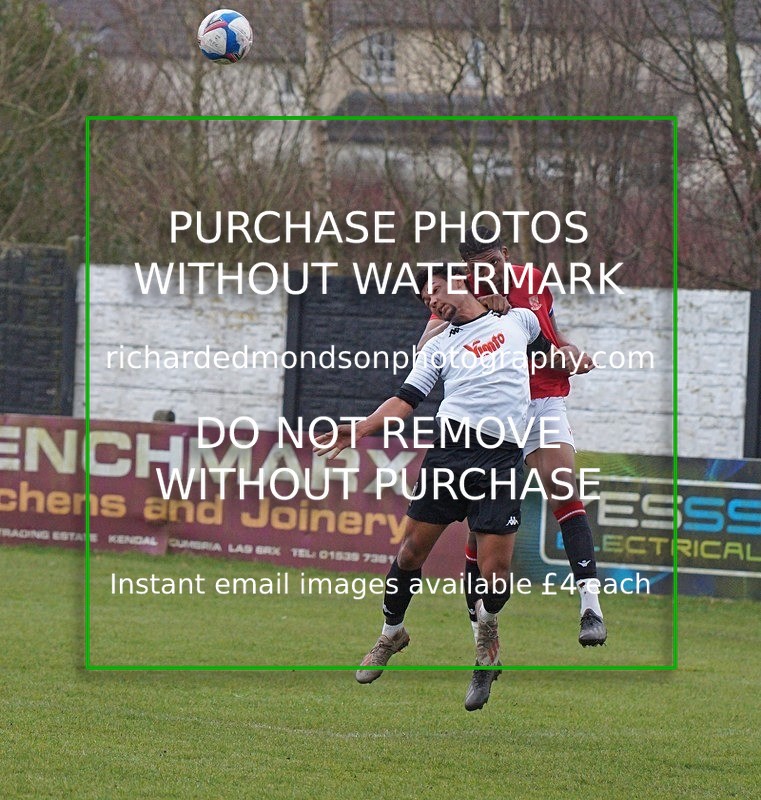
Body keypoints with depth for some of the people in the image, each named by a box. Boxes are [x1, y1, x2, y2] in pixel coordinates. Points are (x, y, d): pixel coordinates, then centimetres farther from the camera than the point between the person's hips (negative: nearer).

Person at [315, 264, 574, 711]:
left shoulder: (518, 320, 18)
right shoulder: (440, 348, 17)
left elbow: (547, 349, 39)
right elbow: (406, 400, 8)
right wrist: (359, 430, -5)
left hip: (502, 458, -1)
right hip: (450, 450, 1)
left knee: (495, 570, -9)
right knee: (414, 548, -2)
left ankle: (487, 624, 24)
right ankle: (392, 632, 22)